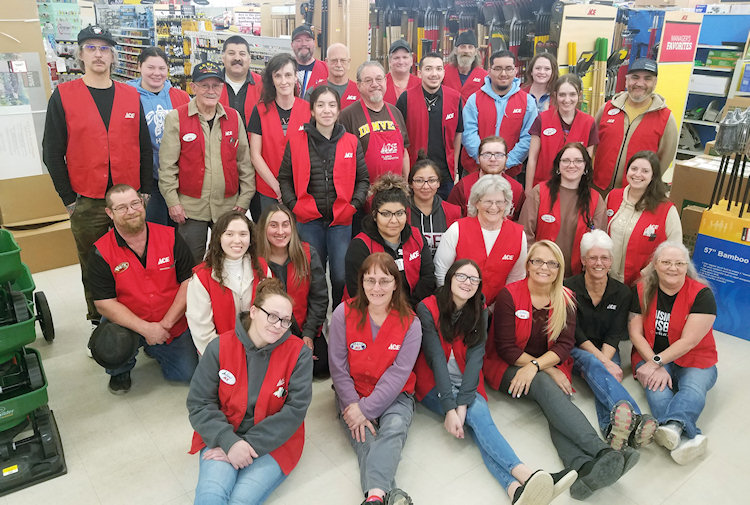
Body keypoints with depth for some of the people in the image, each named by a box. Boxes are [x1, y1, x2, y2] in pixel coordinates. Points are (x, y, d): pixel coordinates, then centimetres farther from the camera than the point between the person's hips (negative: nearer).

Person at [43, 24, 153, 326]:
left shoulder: (131, 96, 6)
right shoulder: (63, 96, 0)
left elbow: (144, 147, 9)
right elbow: (52, 153, 0)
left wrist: (145, 191, 3)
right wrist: (69, 199, -4)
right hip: (87, 204, -1)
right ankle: (99, 324, 26)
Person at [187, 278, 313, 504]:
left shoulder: (298, 352, -7)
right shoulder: (220, 347, -4)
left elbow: (295, 409, -11)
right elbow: (199, 404, -3)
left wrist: (250, 444, -17)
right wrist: (229, 442, -17)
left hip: (274, 442, 0)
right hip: (222, 438, 1)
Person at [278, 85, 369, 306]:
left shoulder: (351, 142, 5)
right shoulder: (296, 142, 3)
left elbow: (363, 179, 11)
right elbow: (284, 178, 9)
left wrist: (353, 205, -2)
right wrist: (294, 205, -3)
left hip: (341, 219, 1)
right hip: (309, 221, 0)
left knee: (342, 276, -2)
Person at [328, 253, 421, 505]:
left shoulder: (410, 323, -6)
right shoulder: (344, 314, -6)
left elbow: (398, 374, -12)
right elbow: (338, 368, -6)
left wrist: (366, 409, -19)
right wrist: (353, 406, -16)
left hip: (393, 396, -1)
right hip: (353, 395, 1)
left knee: (395, 428, -30)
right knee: (364, 437, -26)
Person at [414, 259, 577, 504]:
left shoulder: (479, 311, 1)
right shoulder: (427, 309, -10)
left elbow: (476, 356, -11)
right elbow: (436, 358, -18)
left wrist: (463, 403, -25)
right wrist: (450, 409, -27)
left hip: (467, 385, 3)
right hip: (434, 386, -3)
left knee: (477, 412, -29)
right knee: (478, 412, -30)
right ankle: (523, 475, -50)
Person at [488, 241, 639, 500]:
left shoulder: (566, 299, 4)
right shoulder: (509, 295, -8)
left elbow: (565, 344, -4)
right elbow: (506, 348, -10)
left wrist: (536, 365, -22)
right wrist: (547, 371, -14)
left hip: (550, 365, 3)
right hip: (509, 367, -3)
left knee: (555, 400, -29)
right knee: (545, 386, -33)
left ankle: (585, 468, -51)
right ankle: (603, 451, -45)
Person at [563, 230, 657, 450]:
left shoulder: (622, 292, 3)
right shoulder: (569, 288, -7)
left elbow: (613, 337, -2)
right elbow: (575, 334, -12)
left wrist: (604, 361, -21)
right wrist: (602, 362, -23)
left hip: (606, 351, 3)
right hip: (575, 351, -3)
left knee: (598, 371, -32)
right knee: (592, 363, -36)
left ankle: (613, 427, -59)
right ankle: (634, 417, -62)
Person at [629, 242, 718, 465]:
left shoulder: (701, 294, -8)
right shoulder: (643, 291, 2)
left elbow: (689, 341, -14)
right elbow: (635, 333, -2)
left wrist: (656, 362, -20)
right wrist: (656, 366, -16)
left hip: (694, 361, -1)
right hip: (651, 358, 1)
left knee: (693, 389, -33)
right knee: (656, 388, -30)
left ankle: (673, 426, -61)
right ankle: (687, 438, -53)